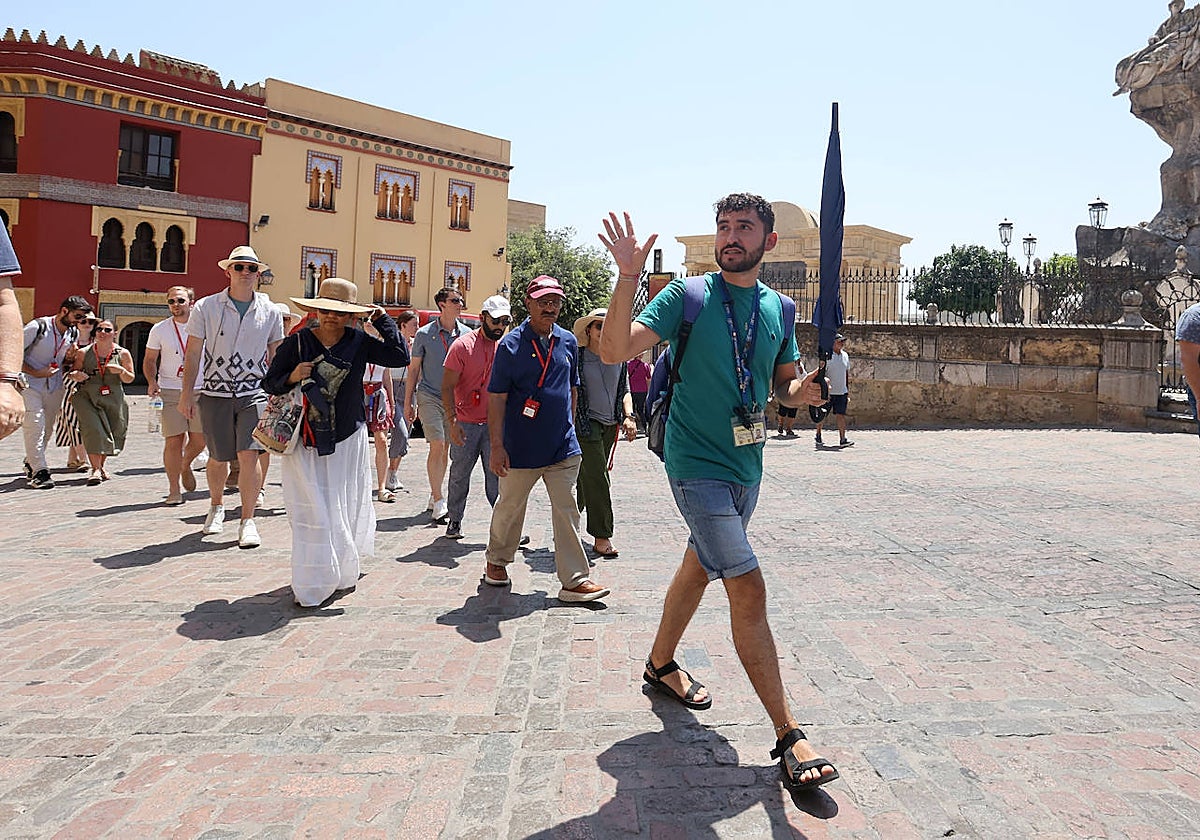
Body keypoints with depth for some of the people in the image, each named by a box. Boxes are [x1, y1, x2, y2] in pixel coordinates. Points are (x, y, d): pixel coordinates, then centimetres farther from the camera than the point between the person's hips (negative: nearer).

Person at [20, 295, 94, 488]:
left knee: (47, 428, 10)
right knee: (35, 424, -14)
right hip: (30, 384, -6)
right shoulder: (38, 327, -14)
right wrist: (35, 373, -17)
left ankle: (30, 463, 29)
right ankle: (38, 471, -13)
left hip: (55, 387, 6)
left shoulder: (73, 334, 5)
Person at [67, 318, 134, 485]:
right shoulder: (84, 353, 4)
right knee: (93, 429, -17)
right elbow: (74, 372, 14)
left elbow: (130, 379, 8)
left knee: (112, 431, 5)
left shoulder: (123, 353, 4)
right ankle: (95, 469, -14)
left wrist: (121, 371, -12)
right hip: (88, 396, -1)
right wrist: (76, 376, -9)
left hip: (114, 399, 1)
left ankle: (101, 465, 29)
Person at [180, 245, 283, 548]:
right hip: (215, 392, 0)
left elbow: (276, 356, 14)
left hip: (254, 392, 0)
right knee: (218, 457, 8)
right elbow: (193, 354, 4)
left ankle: (247, 521, -2)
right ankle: (216, 506, 36)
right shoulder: (205, 307, 2)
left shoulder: (270, 311, 6)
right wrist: (187, 393, 0)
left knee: (249, 455, -12)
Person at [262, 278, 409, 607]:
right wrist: (291, 378, -17)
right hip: (305, 440, -1)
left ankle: (342, 573, 31)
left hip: (347, 440, 1)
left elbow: (400, 356, -10)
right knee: (311, 512, -3)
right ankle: (311, 586, 6)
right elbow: (269, 384, 3)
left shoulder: (359, 342, 0)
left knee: (345, 508, 10)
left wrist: (382, 319, -6)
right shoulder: (296, 342, -2)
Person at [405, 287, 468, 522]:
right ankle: (438, 501, -7)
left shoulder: (466, 334, 6)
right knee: (437, 446, -13)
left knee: (445, 450, 9)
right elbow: (414, 369, 3)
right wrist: (408, 402, 1)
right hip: (429, 396, -3)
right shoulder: (424, 334, -2)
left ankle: (435, 496, 24)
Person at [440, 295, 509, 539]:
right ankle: (455, 520, 25)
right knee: (459, 475, 9)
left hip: (495, 425, 2)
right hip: (465, 424, -2)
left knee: (497, 477, -1)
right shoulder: (463, 345, -5)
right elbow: (447, 387, -6)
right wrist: (452, 420, -16)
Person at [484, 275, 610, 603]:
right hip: (521, 447, -3)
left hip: (563, 446, 3)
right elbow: (496, 398, -9)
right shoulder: (511, 345, -7)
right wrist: (497, 446, -13)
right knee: (510, 508, 13)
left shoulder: (568, 342, 7)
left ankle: (575, 580, 6)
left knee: (567, 511, 2)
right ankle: (496, 561, 36)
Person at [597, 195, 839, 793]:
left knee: (700, 566, 21)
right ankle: (788, 737, -2)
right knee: (748, 590, -11)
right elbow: (615, 350, -18)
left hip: (747, 465, 7)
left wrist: (803, 391, -8)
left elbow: (783, 386, 15)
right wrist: (629, 276, -30)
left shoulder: (779, 308, 7)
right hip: (698, 466, -6)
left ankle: (660, 664, 43)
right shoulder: (687, 295, -9)